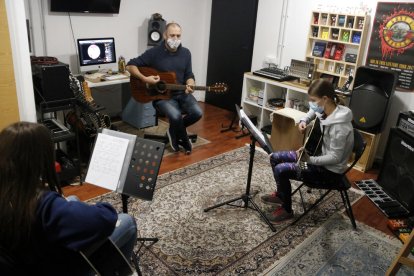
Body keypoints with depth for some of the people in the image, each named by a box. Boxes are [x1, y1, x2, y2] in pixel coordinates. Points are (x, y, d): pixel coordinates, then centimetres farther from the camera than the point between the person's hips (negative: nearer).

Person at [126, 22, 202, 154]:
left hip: (181, 93, 5)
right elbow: (130, 65, -7)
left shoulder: (186, 53, 5)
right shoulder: (154, 53, -9)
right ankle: (185, 141, 1)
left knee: (197, 113, -20)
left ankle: (173, 131, 8)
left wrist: (189, 85, -15)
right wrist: (144, 79, -22)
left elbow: (189, 75, 9)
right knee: (176, 115, -31)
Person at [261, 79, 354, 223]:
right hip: (321, 156, 9)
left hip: (330, 170, -9)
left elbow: (335, 158, -26)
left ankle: (286, 210, 2)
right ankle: (281, 194, 24)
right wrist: (304, 121, 0)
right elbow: (312, 112, 19)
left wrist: (309, 160, -30)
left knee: (281, 170, -20)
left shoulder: (339, 126, -30)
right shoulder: (326, 110, -5)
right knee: (275, 157, 6)